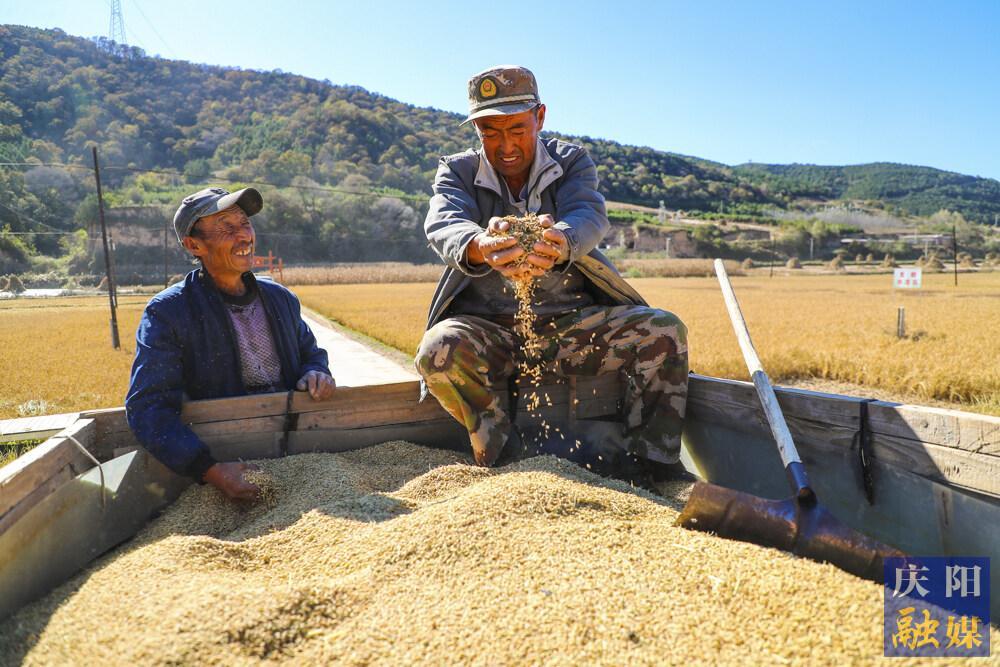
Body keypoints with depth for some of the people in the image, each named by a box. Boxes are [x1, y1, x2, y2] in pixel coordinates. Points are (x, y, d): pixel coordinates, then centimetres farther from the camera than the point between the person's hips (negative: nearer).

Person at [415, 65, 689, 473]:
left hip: (570, 324, 1)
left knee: (664, 331, -20)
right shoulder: (457, 171, 3)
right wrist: (479, 248, -47)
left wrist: (561, 243, -46)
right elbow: (443, 225, -20)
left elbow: (590, 216, -19)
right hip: (489, 329, 0)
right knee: (439, 350, -32)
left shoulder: (573, 162, 4)